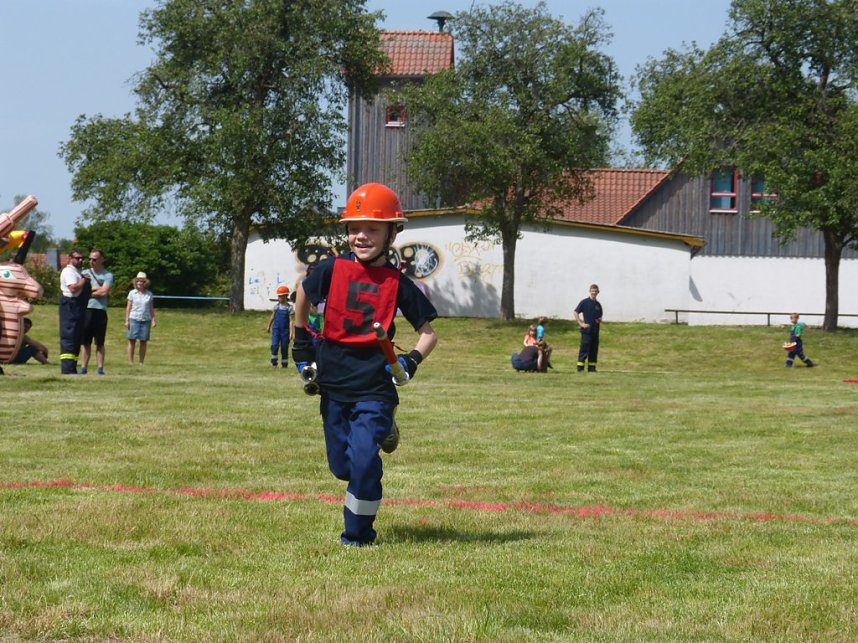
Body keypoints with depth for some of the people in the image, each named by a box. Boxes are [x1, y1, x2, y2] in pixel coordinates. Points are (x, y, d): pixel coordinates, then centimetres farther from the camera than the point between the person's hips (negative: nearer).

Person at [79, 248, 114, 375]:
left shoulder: (108, 275, 2)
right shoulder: (85, 273, 11)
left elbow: (104, 292, -9)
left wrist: (90, 291, -1)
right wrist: (98, 289, -4)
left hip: (100, 311, -2)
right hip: (86, 310, 2)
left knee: (100, 343, 4)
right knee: (85, 341, 2)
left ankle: (100, 368, 6)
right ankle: (83, 367, 5)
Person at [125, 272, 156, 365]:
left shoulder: (149, 294, 8)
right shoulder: (132, 293, 4)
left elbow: (151, 308, 12)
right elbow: (128, 307, 5)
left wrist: (153, 320, 6)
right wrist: (126, 320, 0)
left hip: (146, 320, 1)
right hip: (134, 319, -1)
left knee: (143, 342, 2)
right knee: (132, 341, -4)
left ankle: (141, 363, 8)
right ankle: (131, 362, -1)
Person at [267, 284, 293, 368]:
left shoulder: (289, 307, -5)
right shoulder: (276, 306, 3)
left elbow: (291, 320, -7)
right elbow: (273, 317, 15)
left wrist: (291, 332, -13)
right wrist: (269, 326, 24)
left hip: (285, 330, -2)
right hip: (276, 329, 2)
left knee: (284, 347, 4)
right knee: (274, 345, -12)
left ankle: (284, 364, 15)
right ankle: (273, 362, -1)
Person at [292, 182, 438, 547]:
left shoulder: (397, 282, -3)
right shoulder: (333, 269, -2)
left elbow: (428, 332, 5)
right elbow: (303, 297, 18)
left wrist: (412, 361, -13)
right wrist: (302, 346, 16)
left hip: (375, 383, -2)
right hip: (333, 381, 2)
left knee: (363, 459, -14)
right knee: (341, 465, 8)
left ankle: (358, 534, 3)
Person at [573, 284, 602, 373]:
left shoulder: (598, 305, 14)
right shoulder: (584, 302, -2)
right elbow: (576, 313, -3)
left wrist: (600, 321, 4)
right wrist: (581, 324, -9)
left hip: (595, 330, 6)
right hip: (586, 330, -6)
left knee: (594, 349, 6)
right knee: (584, 348, -8)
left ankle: (592, 368, 12)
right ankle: (580, 367, -6)